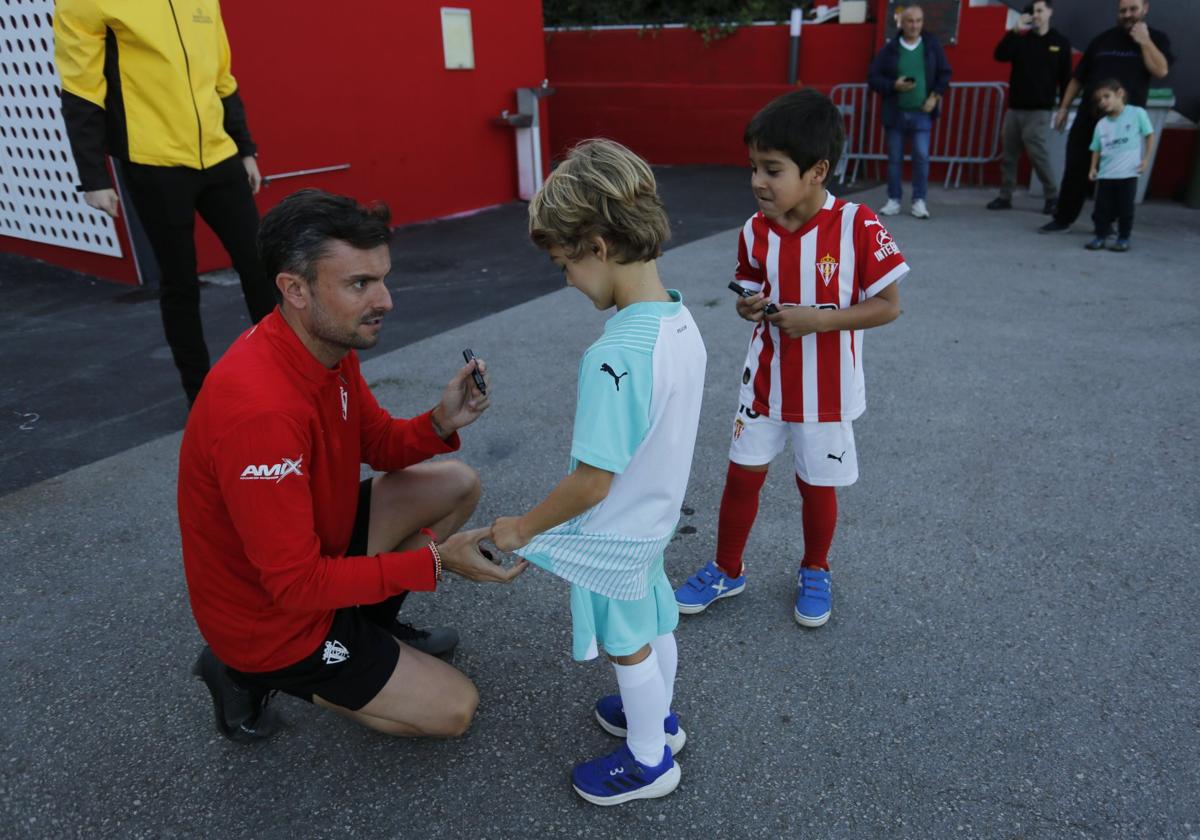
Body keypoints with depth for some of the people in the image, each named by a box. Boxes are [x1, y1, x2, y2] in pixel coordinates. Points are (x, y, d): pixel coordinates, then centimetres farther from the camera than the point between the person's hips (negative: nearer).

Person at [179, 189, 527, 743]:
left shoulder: (328, 346, -8)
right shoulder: (262, 410, -37)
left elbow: (380, 444, 6)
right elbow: (295, 583, -30)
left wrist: (440, 423, -16)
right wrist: (434, 561, -27)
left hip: (317, 545, 8)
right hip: (272, 615, -8)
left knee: (458, 484, 6)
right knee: (454, 709, 0)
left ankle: (372, 627, 15)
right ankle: (256, 676, 6)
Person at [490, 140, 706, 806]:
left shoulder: (612, 359, -35)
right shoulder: (682, 321, -9)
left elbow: (591, 483, -29)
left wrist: (523, 528, -13)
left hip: (614, 536, -8)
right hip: (654, 516, 8)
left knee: (629, 649, 16)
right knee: (653, 627, 28)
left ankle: (647, 761, 40)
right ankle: (658, 715, 53)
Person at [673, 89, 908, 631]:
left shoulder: (858, 227, -19)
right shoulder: (756, 231, -6)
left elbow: (888, 306, -15)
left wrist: (816, 319, -25)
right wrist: (749, 307, -14)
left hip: (826, 389, -3)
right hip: (765, 380, 3)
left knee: (817, 484, 12)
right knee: (743, 475, 11)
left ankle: (814, 573, 39)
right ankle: (727, 570, 33)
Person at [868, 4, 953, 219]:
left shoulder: (932, 46, 5)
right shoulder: (889, 48, 2)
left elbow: (945, 74, 10)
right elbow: (873, 78, 0)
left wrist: (935, 96, -4)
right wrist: (894, 85, -15)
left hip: (921, 113, 0)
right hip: (895, 112, 0)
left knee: (922, 156, -8)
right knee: (894, 158, 5)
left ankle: (919, 201, 2)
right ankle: (893, 200, 14)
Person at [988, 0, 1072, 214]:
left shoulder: (1061, 42, 3)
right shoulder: (1021, 39, 9)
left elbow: (1065, 77, 3)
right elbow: (1000, 55, -8)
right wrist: (1014, 31, -18)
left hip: (1039, 110, -3)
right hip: (1015, 107, 3)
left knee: (1038, 153, -12)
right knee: (1009, 155, 5)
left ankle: (1053, 197, -1)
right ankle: (1005, 197, 14)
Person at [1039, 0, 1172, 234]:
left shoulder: (1156, 39, 6)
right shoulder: (1103, 39, 11)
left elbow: (1161, 71, -11)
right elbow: (1078, 77, 14)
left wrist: (1144, 40, -8)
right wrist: (1064, 107, 9)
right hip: (1089, 115, 2)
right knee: (1075, 168, -1)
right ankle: (1063, 219, 7)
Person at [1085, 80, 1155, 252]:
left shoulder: (1137, 113, -3)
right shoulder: (1101, 124, 7)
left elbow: (1149, 135, 2)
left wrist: (1146, 159, -4)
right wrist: (1093, 168, -1)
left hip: (1128, 172, -3)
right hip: (1106, 173, 3)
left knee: (1125, 208, 2)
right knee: (1102, 207, 3)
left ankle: (1124, 238, 11)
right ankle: (1100, 236, 12)